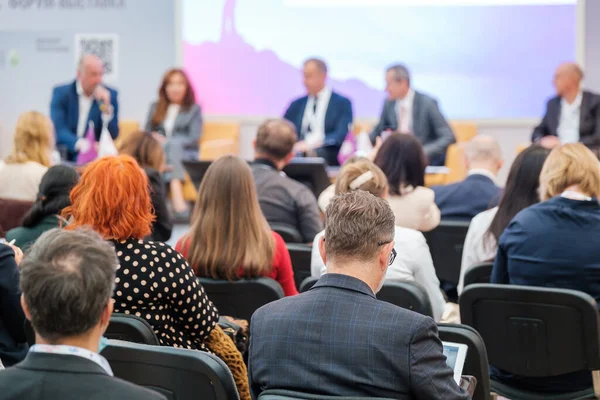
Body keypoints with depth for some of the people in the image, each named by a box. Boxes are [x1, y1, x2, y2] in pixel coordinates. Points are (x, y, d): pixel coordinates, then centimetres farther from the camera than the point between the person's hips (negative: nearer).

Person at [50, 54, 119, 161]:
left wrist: (106, 108, -15)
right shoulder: (61, 93, -1)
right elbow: (58, 130, -14)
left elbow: (112, 135, -1)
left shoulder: (110, 95, 3)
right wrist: (79, 144, -31)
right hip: (65, 157, -1)